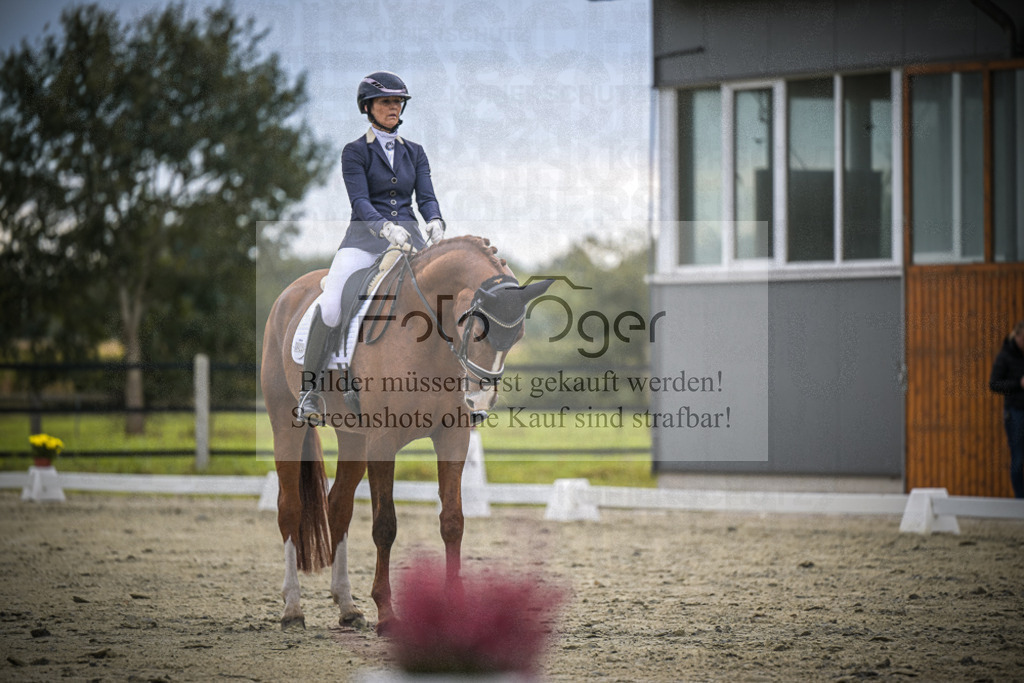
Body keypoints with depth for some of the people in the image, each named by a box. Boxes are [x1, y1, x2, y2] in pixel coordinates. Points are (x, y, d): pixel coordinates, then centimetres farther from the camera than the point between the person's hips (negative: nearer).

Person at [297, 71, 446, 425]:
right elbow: (359, 201, -9)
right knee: (330, 309, -24)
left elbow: (426, 197, 6)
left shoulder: (414, 153, 16)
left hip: (409, 236, 4)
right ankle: (311, 390, -10)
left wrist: (435, 222, -17)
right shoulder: (355, 152, 3)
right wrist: (385, 227, -28)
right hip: (365, 237, -3)